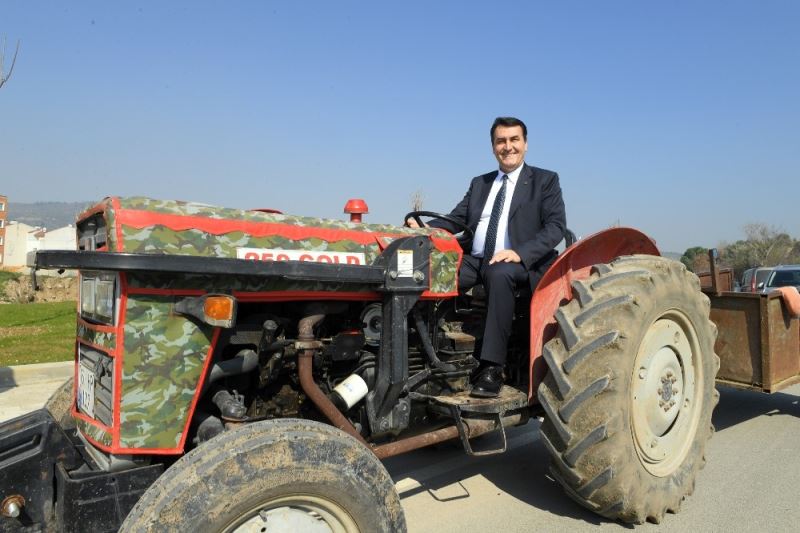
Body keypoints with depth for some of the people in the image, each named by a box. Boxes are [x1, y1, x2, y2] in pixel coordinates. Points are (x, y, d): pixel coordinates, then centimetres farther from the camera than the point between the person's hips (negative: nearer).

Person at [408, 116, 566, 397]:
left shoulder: (545, 180, 11)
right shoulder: (479, 184, 25)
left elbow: (556, 225, -2)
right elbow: (456, 219, 15)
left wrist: (520, 253, -20)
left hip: (519, 263, -4)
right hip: (475, 260, 4)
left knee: (499, 274, -38)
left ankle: (491, 369, -33)